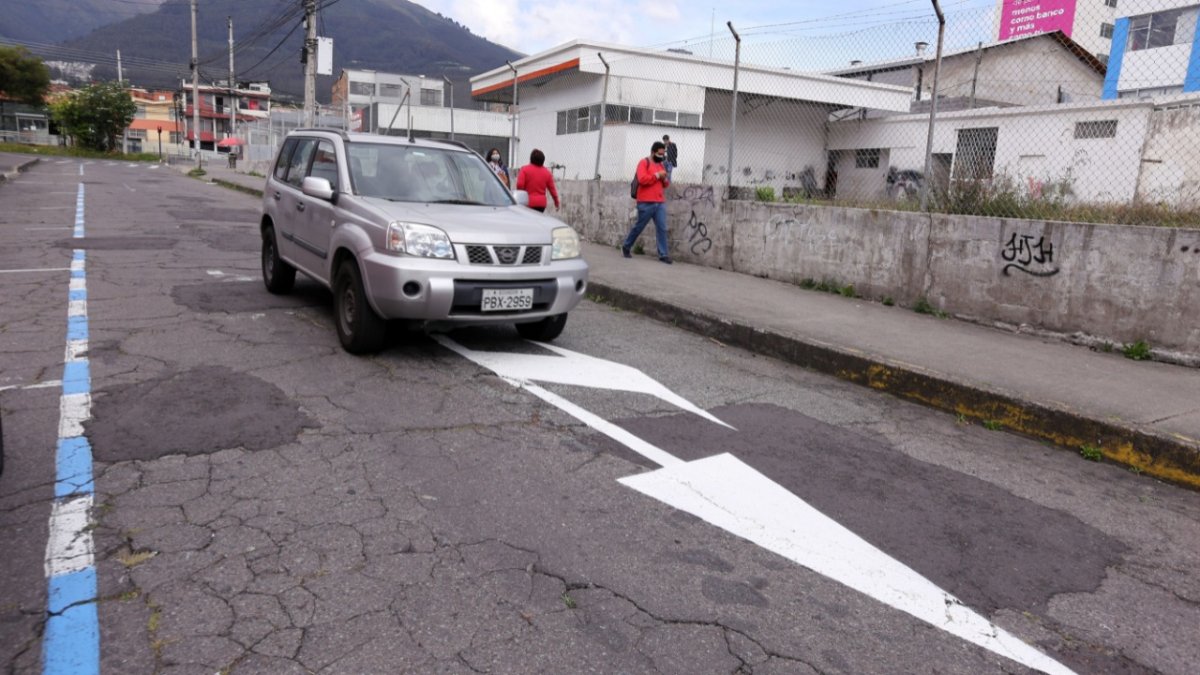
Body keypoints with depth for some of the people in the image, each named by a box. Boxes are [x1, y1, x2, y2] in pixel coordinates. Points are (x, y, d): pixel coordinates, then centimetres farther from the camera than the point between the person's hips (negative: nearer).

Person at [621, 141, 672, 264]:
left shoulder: (660, 164, 18)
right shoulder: (644, 163, -4)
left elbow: (665, 184, 23)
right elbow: (642, 179, -19)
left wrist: (665, 179, 1)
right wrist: (657, 175, -14)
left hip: (660, 203, 6)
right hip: (646, 203, -6)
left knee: (662, 228, -1)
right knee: (638, 227, 4)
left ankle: (663, 254, 1)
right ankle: (626, 247, 22)